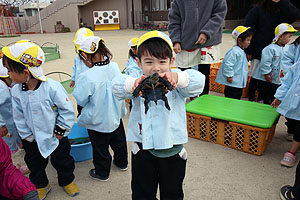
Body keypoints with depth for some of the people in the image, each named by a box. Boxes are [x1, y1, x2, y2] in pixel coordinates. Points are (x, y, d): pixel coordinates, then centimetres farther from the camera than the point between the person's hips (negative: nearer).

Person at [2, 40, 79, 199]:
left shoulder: (52, 87, -27)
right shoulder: (16, 92, -12)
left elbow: (67, 110, -18)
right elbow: (18, 117, 0)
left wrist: (61, 130, -13)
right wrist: (26, 135, -1)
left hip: (56, 137, -4)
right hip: (32, 140, 4)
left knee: (62, 161, 17)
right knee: (35, 164, 22)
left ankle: (67, 181, 44)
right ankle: (40, 185, 48)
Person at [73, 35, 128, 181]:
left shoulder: (87, 77, -30)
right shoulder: (115, 67, -12)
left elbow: (80, 100, -17)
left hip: (98, 121, -6)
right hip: (116, 116, 6)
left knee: (100, 148, 15)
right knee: (119, 141, 26)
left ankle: (102, 173, 36)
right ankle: (122, 162, 48)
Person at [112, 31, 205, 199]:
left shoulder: (177, 84, -8)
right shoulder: (138, 84, -6)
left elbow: (198, 81, -23)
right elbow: (117, 86, -22)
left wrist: (177, 77, -44)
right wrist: (133, 84, -45)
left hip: (173, 150, 0)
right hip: (143, 149, 1)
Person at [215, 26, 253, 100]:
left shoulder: (242, 51, 15)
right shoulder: (234, 51, -19)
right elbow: (228, 64, -23)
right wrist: (229, 76, -22)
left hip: (239, 82, 11)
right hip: (232, 82, -11)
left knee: (238, 97, 17)